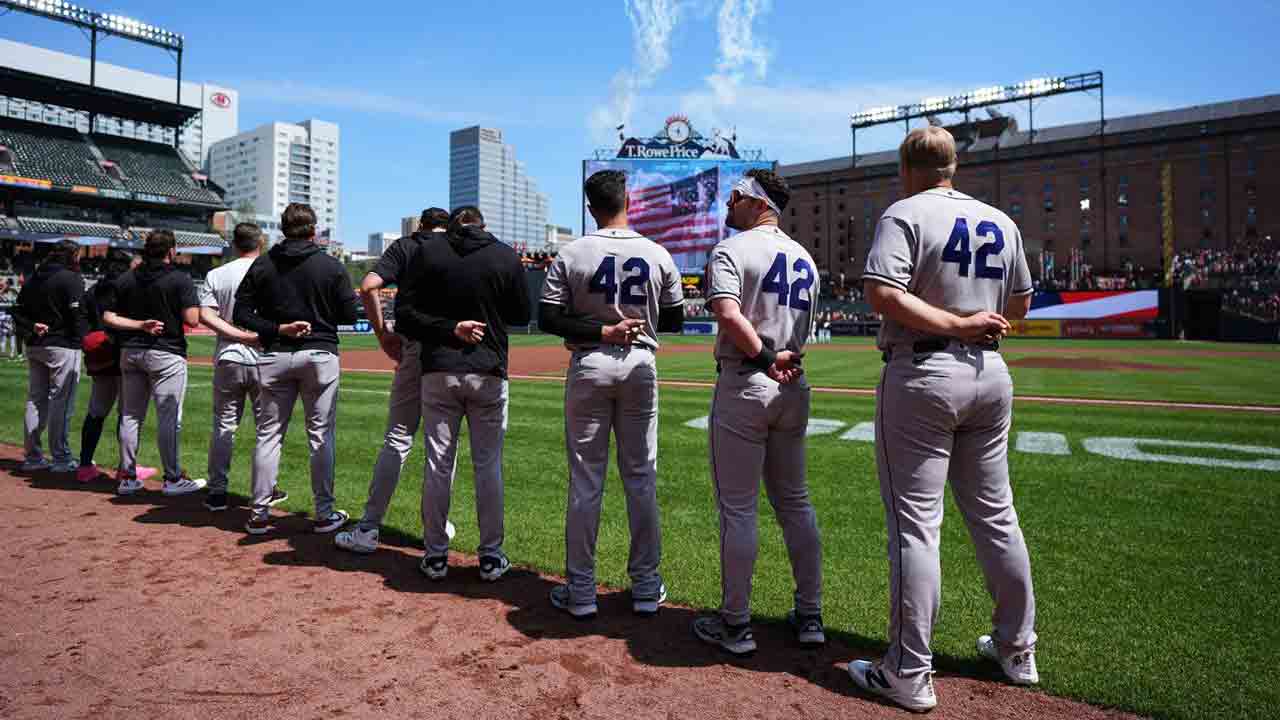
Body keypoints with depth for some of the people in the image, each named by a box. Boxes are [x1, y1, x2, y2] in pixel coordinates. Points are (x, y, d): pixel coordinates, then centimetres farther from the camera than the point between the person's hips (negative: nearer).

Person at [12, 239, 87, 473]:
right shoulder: (71, 279, -10)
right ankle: (62, 458, -1)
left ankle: (33, 456, 18)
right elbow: (77, 314, -16)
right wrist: (80, 340, -9)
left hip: (34, 347, 8)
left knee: (36, 400, 13)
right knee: (61, 402, -4)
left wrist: (31, 328, 1)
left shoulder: (33, 279, 14)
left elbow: (18, 311, 12)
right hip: (63, 347, -8)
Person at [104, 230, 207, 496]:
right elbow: (192, 320, -15)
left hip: (130, 352, 6)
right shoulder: (180, 279, -10)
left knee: (130, 416, 13)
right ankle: (173, 479, 4)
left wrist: (139, 325, -3)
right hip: (166, 354, -6)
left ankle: (127, 477, 19)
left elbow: (108, 317, 1)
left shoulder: (125, 280, 6)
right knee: (169, 418, -1)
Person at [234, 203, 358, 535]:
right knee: (321, 435, 4)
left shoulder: (262, 264, 3)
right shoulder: (332, 266, -4)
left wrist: (278, 328, -5)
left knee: (269, 434, 10)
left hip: (274, 357, 2)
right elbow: (350, 315, -4)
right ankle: (324, 514, 9)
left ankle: (259, 514, 14)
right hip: (320, 355, -2)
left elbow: (241, 312, -1)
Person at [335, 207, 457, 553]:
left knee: (397, 440, 4)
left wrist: (382, 333, 0)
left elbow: (368, 286, -7)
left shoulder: (404, 246, 8)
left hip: (413, 348, -1)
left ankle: (368, 528, 5)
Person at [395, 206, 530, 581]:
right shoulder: (507, 257, -1)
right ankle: (491, 557, 15)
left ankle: (435, 555, 17)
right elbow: (521, 315, 8)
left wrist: (448, 328, -8)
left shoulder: (428, 254, 1)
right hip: (489, 374, 0)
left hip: (439, 371, 1)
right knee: (488, 465, 8)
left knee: (438, 464, 9)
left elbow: (404, 315, -4)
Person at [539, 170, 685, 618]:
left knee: (585, 480, 6)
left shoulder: (572, 255, -6)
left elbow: (548, 318, -9)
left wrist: (600, 331, -9)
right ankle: (646, 587, 19)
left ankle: (580, 590, 13)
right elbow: (674, 320, 6)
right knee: (641, 478, 10)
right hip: (640, 366, 2)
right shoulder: (658, 255, -1)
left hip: (589, 367, -1)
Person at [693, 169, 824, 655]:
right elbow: (805, 331, 13)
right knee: (795, 502, 15)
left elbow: (728, 313, -23)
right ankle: (810, 616, 23)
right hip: (794, 388, 7)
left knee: (737, 508, 2)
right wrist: (784, 359, 0)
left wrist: (765, 358, -14)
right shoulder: (805, 258, 16)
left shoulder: (731, 250, -7)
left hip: (744, 384, -7)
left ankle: (735, 624, 12)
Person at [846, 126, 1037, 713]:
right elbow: (1020, 304, 20)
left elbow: (882, 293, -22)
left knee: (914, 523, -3)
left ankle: (909, 675, 4)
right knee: (995, 516, 16)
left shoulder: (906, 214, -7)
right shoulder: (1001, 222, 12)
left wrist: (955, 323, -15)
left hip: (922, 376, -6)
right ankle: (1017, 651, 30)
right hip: (991, 375, 7)